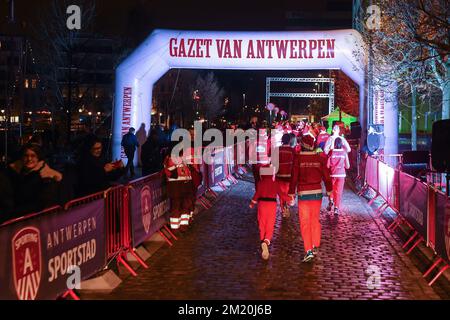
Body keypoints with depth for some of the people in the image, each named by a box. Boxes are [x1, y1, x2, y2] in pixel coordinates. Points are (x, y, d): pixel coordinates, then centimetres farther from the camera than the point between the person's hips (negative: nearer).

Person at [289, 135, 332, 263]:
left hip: (303, 194, -3)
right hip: (317, 193, 3)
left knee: (305, 223, 1)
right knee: (315, 220, 18)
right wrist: (329, 190, 18)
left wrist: (291, 193, 0)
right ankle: (316, 246, 25)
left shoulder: (298, 158, -10)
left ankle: (309, 250, -8)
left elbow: (294, 177, -9)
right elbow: (326, 176, 4)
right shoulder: (319, 158, -1)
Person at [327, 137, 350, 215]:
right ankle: (336, 208, 2)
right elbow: (347, 166, 0)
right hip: (341, 174, 0)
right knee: (339, 191, 6)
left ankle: (331, 201, 0)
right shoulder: (344, 153, -4)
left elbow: (327, 165, -8)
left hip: (333, 174, 0)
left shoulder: (331, 152, -8)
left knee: (331, 189, 21)